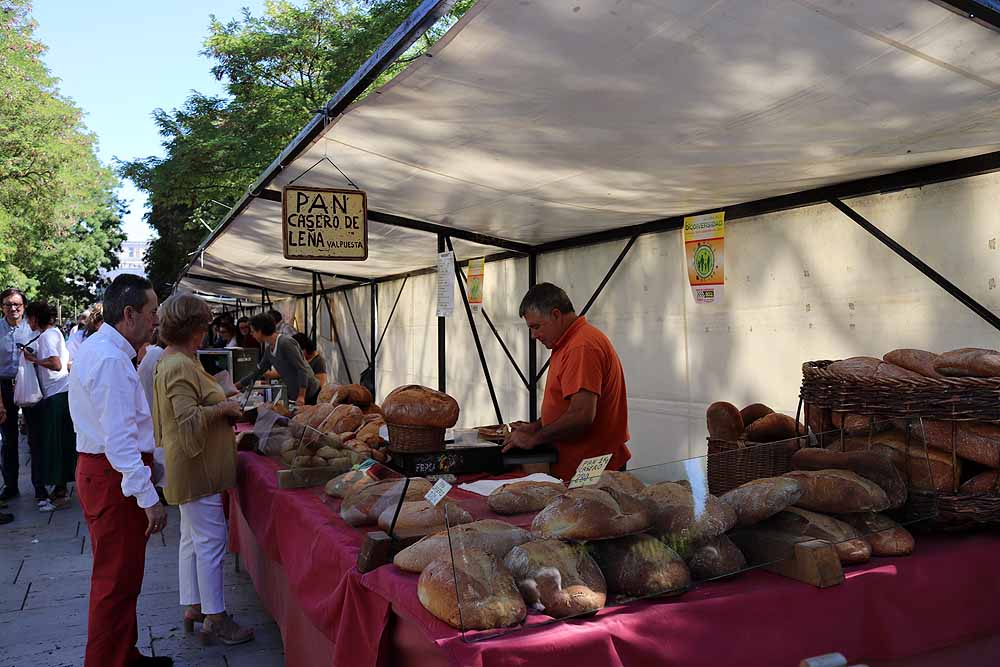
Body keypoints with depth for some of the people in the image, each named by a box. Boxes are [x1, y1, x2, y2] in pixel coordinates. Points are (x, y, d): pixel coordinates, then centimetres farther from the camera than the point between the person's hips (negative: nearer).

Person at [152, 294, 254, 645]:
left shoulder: (171, 362, 13)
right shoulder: (180, 367, -20)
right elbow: (189, 419, -27)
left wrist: (222, 407, 13)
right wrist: (223, 408, -15)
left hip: (192, 469, 11)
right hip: (198, 468, -11)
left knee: (192, 538, 17)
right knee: (210, 540, -4)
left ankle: (192, 607, 28)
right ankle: (215, 619, 5)